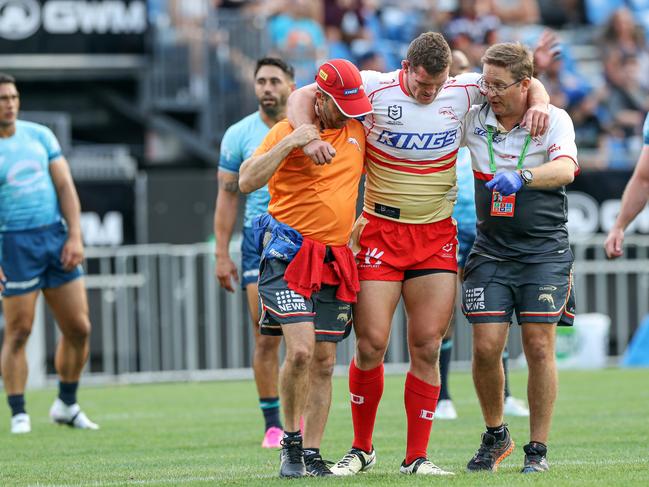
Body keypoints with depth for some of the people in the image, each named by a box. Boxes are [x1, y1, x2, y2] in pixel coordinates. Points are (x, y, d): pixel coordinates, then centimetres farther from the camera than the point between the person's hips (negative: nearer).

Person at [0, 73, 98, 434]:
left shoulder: (40, 135, 9)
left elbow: (65, 186, 8)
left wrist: (75, 236, -3)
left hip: (56, 238, 5)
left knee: (79, 328, 4)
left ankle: (67, 405, 19)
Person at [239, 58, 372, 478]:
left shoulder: (357, 132, 11)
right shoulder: (289, 131, -5)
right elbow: (247, 181, -15)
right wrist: (289, 143, -23)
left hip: (336, 260, 5)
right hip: (290, 252, -5)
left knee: (324, 361, 3)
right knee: (300, 350, -18)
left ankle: (312, 454, 8)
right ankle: (291, 442, 0)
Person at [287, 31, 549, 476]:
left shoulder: (462, 91, -2)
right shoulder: (375, 88, -10)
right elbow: (301, 97, -8)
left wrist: (538, 103, -9)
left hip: (437, 236, 2)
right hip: (381, 233, -2)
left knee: (428, 347, -3)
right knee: (371, 344, -6)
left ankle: (417, 456, 5)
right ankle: (362, 449, 12)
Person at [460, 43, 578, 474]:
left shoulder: (554, 119, -6)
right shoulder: (474, 121, 3)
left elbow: (564, 168, -25)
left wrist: (521, 177, -42)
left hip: (545, 253, -2)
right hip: (491, 254, 3)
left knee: (539, 347, -6)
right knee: (486, 346, -7)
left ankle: (538, 449, 6)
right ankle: (496, 436, 15)